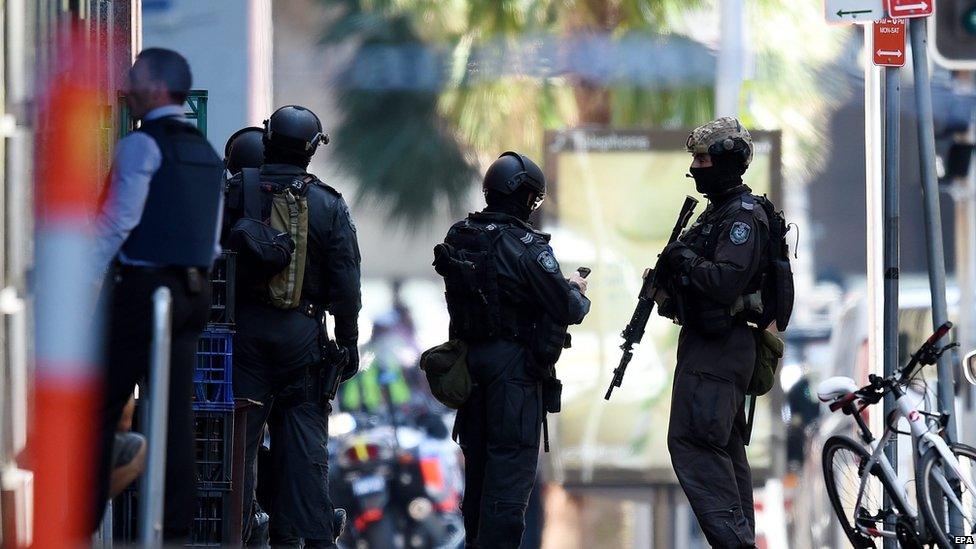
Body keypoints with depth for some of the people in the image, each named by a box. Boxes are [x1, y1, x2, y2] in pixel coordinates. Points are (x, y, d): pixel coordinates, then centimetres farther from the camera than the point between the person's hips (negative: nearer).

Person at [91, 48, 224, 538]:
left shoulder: (142, 145, -8)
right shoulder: (206, 152, 16)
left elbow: (118, 220, -16)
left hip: (142, 285, -7)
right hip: (194, 289, 7)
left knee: (102, 405, -4)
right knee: (177, 406, 5)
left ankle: (83, 518, -6)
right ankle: (178, 520, 1)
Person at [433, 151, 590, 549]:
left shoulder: (458, 238, 5)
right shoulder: (526, 246, -16)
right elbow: (566, 310, -15)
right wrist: (578, 293, 8)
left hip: (469, 360, 7)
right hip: (513, 364, -7)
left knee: (478, 461, 17)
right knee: (511, 462, -3)